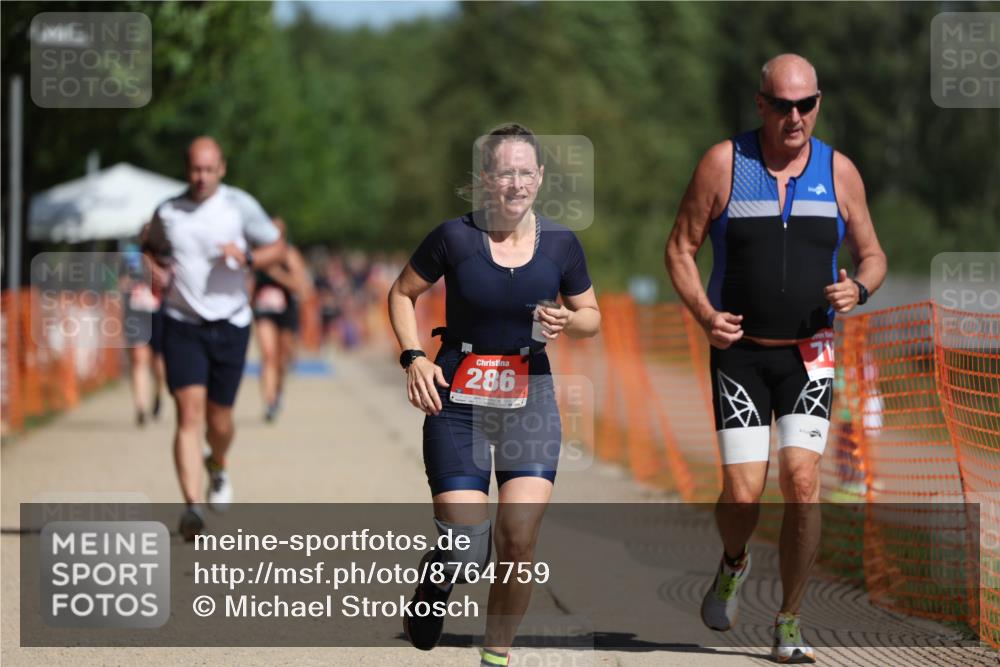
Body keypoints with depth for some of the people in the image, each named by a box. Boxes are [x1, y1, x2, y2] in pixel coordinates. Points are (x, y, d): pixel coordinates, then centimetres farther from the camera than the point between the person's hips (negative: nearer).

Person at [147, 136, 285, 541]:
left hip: (230, 324, 0)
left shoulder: (240, 206, -1)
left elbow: (277, 248, 2)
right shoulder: (168, 212, 5)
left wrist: (247, 257, -18)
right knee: (189, 415, -14)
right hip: (182, 324, 0)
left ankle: (217, 467, 43)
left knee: (219, 420, 8)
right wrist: (154, 269, 1)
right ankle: (193, 506, -19)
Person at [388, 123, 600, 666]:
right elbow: (402, 294, 6)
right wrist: (413, 357, -7)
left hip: (530, 398, 2)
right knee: (464, 555, -8)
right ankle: (433, 586, 30)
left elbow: (591, 316, 13)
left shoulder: (561, 244, 0)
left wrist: (568, 322, -10)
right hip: (457, 400, -2)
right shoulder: (454, 237, -7)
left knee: (520, 542, -8)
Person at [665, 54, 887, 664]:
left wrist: (858, 289, -11)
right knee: (743, 494, -9)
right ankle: (734, 565, 28)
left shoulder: (839, 172, 3)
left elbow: (872, 255, 12)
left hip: (808, 355, 1)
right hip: (740, 353, -1)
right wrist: (704, 314, -15)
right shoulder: (724, 163, -3)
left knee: (803, 481, -14)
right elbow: (681, 249, 2)